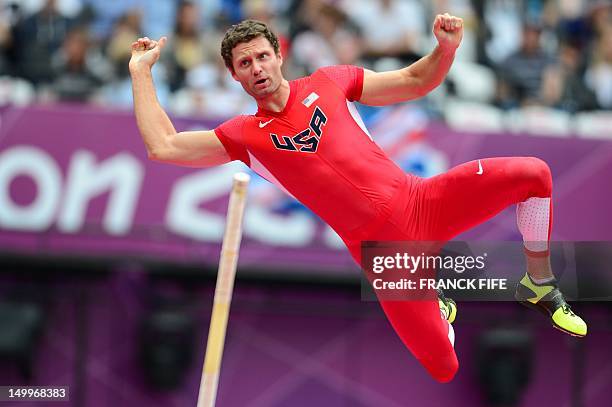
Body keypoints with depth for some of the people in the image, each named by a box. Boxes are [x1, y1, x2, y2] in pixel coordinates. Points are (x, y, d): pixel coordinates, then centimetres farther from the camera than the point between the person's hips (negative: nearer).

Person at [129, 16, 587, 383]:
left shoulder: (327, 82, 8)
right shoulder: (246, 135, 4)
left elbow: (416, 82, 13)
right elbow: (162, 146, -2)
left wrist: (446, 48, -7)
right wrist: (140, 71, 1)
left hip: (422, 202, 2)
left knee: (532, 173, -14)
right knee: (444, 370, -9)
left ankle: (540, 285, 10)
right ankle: (438, 313, 30)